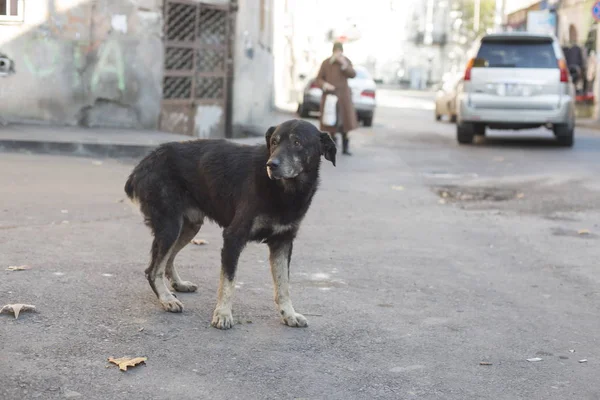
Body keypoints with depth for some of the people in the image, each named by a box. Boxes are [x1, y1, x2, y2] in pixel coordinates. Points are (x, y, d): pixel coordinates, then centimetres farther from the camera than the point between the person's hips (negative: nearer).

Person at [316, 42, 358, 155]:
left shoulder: (346, 61, 3)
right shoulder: (326, 63, -1)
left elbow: (353, 74, -7)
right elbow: (319, 79, 1)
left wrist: (344, 64, -19)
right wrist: (325, 85, -20)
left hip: (343, 96, 1)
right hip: (330, 95, -1)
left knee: (344, 121, -3)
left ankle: (345, 147, 7)